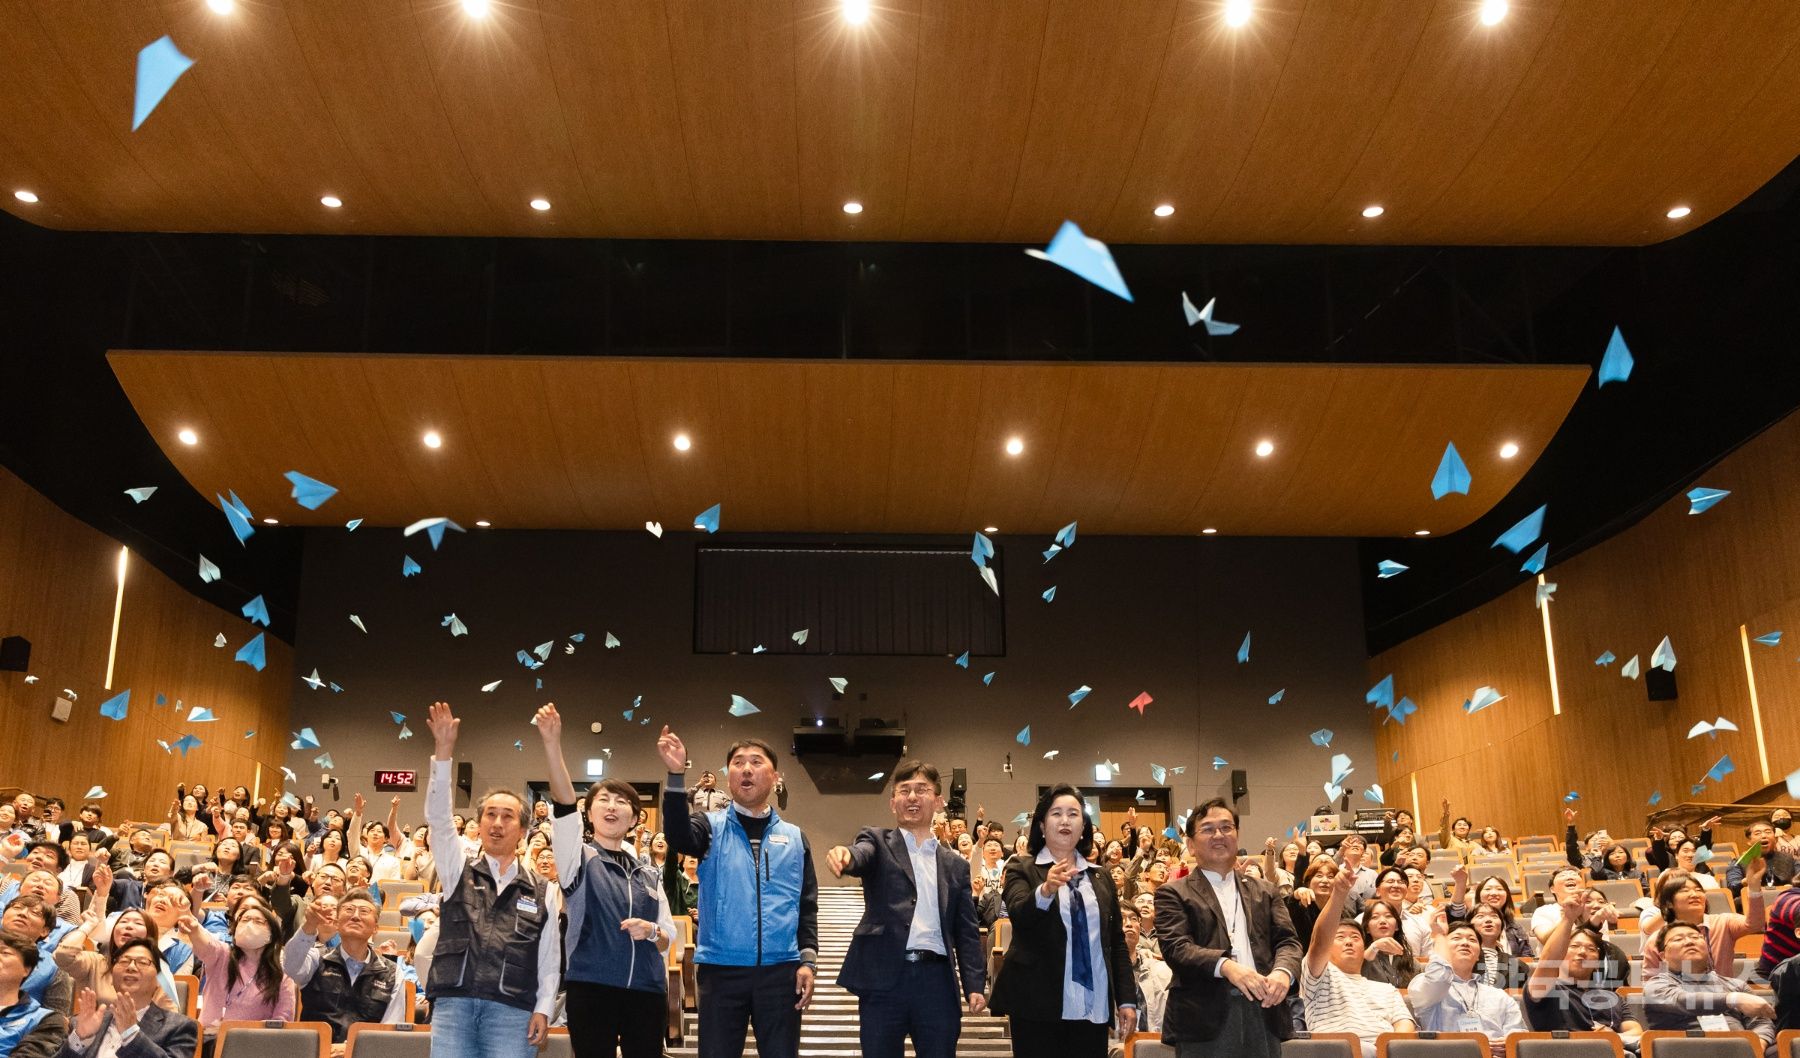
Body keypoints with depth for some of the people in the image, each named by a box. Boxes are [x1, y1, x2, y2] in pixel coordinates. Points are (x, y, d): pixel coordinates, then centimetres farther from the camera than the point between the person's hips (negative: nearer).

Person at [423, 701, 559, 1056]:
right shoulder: (459, 865, 13)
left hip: (512, 1010, 0)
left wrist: (543, 1009, -2)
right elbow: (438, 818, -2)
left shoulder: (540, 890, 12)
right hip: (453, 1003, 0)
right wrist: (443, 753, -13)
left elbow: (550, 958, 11)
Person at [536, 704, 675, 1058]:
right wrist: (552, 743, -25)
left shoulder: (650, 874, 16)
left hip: (646, 991, 3)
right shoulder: (579, 860, 5)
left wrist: (651, 932, -8)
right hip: (591, 989, -3)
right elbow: (564, 806, -11)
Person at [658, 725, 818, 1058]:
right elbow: (679, 837, -18)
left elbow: (807, 907, 10)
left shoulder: (794, 837, 11)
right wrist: (677, 775, -31)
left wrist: (808, 960, -3)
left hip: (781, 971, 1)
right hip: (721, 970, -1)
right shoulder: (712, 826, 5)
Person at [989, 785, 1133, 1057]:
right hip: (1039, 1005, -3)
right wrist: (1046, 890, -37)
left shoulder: (1101, 877, 13)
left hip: (1093, 1007, 3)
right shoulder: (1022, 870, 2)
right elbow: (1019, 914, -17)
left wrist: (1127, 1000, 6)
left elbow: (1116, 941, 14)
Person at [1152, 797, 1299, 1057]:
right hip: (1204, 1019, -3)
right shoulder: (1174, 894, 6)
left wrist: (1283, 971, -15)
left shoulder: (1264, 891, 19)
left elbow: (1287, 940, 9)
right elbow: (1175, 947, -7)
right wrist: (1225, 965, -24)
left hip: (1263, 1014, 4)